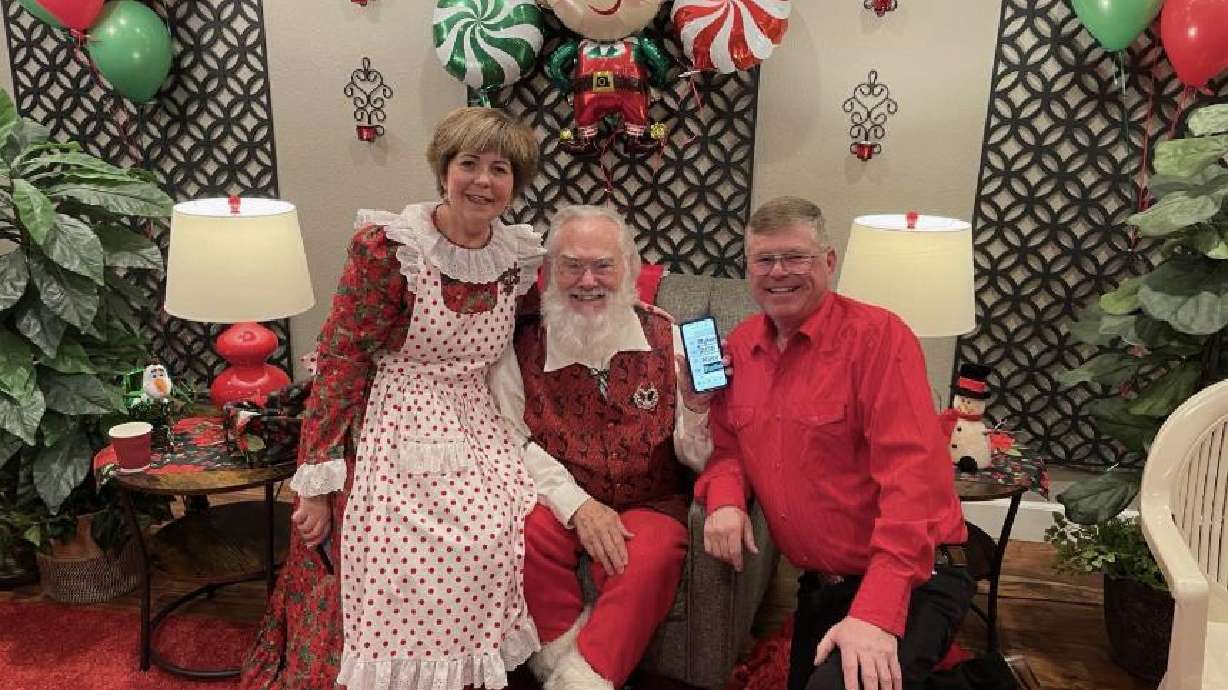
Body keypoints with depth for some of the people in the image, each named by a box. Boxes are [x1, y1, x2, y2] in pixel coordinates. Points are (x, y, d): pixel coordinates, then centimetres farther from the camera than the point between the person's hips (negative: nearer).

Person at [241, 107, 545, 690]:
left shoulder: (521, 257, 6)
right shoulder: (386, 246, -9)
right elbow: (340, 360, -9)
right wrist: (319, 481, -11)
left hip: (479, 439, 4)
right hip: (396, 440, -4)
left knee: (491, 550, -17)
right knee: (401, 561, -21)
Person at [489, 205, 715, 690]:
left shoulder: (667, 340, -2)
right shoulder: (522, 348, -1)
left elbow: (697, 458, -3)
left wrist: (696, 405, -24)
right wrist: (577, 504, -16)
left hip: (650, 503, 0)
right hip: (562, 501, 1)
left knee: (652, 556, -31)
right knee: (525, 535, -29)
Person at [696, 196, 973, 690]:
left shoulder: (877, 335, -16)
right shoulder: (740, 346, 4)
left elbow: (912, 473, -24)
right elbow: (727, 444, 11)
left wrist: (875, 612, -31)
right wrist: (725, 498, -13)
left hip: (910, 582, -7)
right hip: (819, 585, 7)